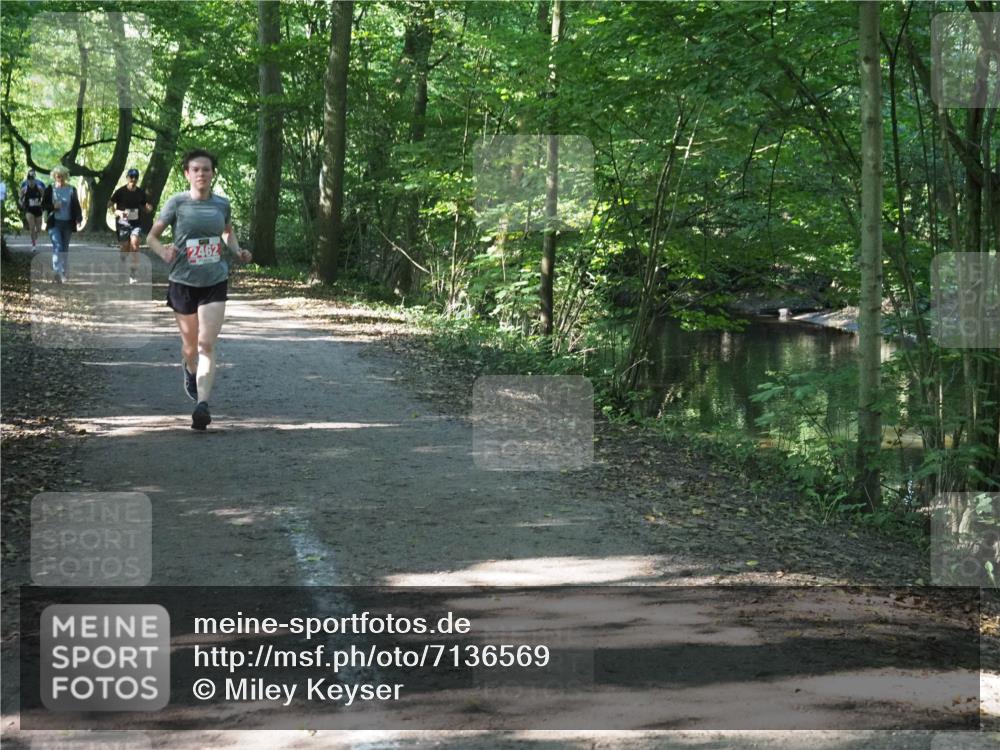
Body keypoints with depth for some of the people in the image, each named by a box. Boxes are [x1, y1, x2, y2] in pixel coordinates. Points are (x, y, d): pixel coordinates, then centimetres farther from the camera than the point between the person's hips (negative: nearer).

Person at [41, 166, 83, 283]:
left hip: (67, 223, 2)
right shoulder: (49, 190, 2)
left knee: (65, 248, 9)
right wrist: (53, 207, -14)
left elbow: (76, 206, 5)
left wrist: (79, 219, -8)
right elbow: (43, 205, 5)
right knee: (58, 246, -17)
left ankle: (64, 274, 19)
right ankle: (56, 272, -23)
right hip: (54, 223, -2)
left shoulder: (71, 190, 6)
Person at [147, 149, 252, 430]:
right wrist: (163, 252, -21)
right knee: (190, 343, 15)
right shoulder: (177, 203, -6)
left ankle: (202, 404, -18)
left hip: (215, 282, 1)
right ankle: (190, 371, 50)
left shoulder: (222, 204, 3)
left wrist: (237, 251, 2)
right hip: (183, 281, 0)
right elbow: (152, 236, 1)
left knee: (207, 345, -12)